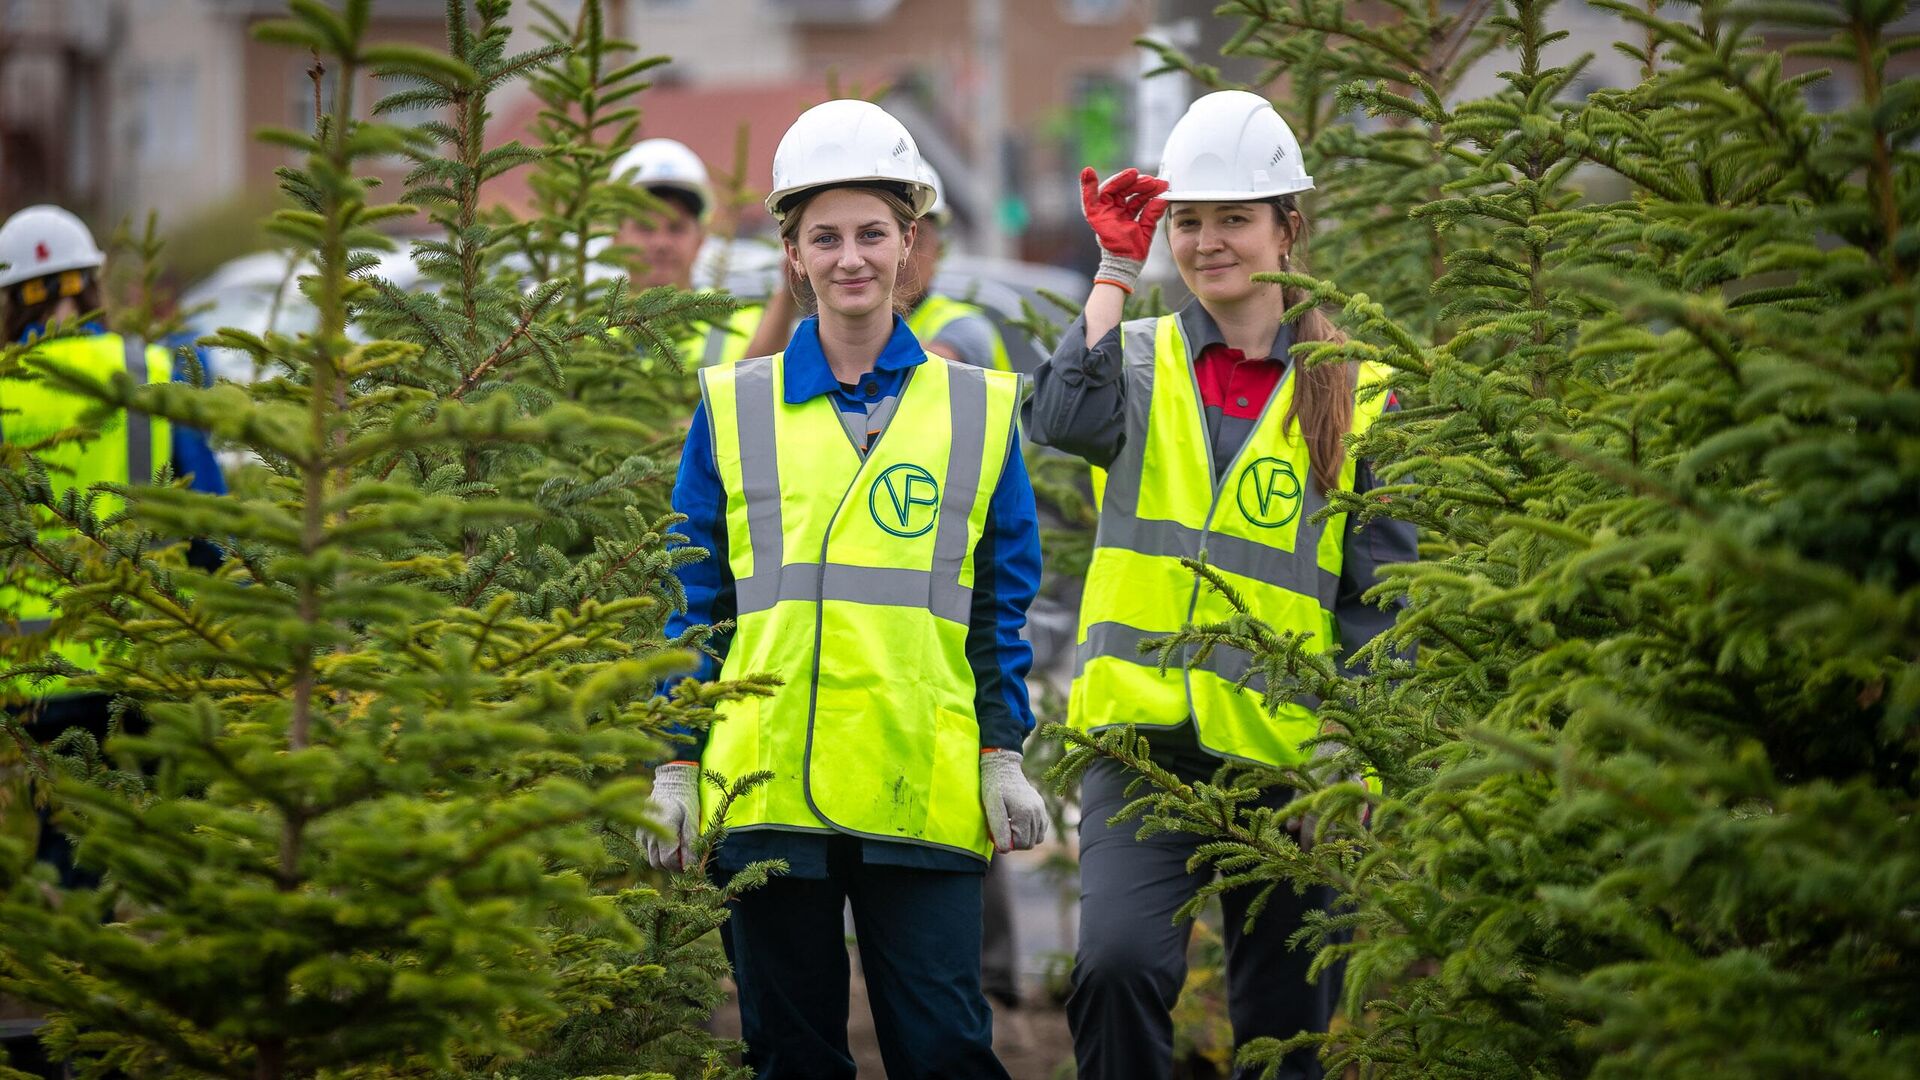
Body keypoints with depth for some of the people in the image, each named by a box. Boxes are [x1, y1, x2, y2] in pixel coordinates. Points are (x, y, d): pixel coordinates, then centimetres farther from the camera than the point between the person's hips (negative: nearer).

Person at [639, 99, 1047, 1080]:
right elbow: (695, 603, 10)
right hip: (765, 792, 1)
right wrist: (675, 765, 4)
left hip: (924, 798, -1)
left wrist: (1002, 753, 2)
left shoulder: (977, 409, 9)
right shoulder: (735, 409, 9)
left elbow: (1002, 606, 10)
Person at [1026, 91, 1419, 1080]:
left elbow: (1378, 598, 5)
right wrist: (1118, 268, -10)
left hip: (1283, 747, 1)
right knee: (1117, 963, -24)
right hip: (1143, 738, 0)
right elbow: (1067, 418, -17)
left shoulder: (1349, 394, 5)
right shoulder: (1140, 359, 7)